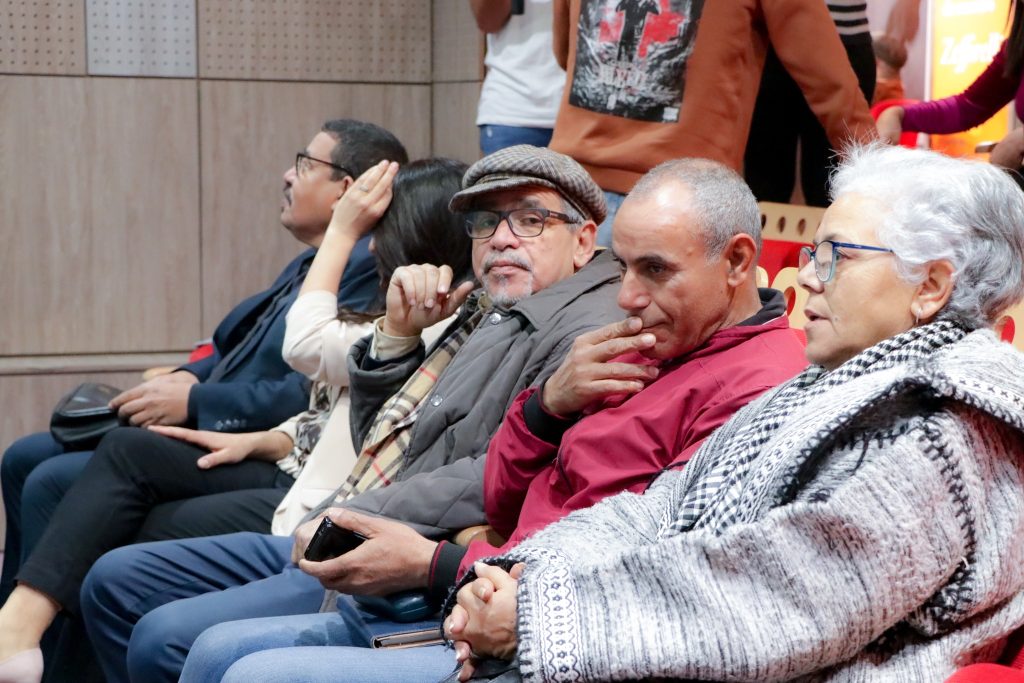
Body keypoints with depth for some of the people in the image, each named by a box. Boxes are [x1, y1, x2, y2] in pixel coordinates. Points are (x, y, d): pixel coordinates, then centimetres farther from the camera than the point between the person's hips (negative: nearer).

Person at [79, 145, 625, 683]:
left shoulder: (590, 329, -10)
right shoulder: (484, 314, 20)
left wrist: (354, 518, -21)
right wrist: (397, 333, 7)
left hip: (402, 579, -10)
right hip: (340, 546, 10)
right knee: (116, 580, 12)